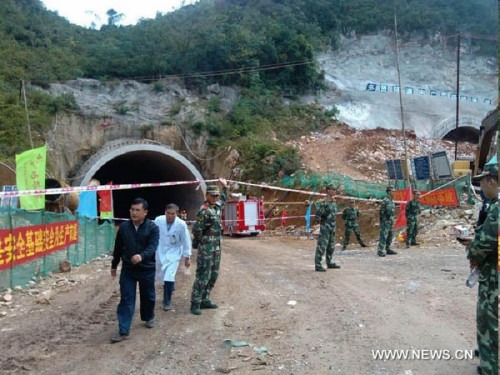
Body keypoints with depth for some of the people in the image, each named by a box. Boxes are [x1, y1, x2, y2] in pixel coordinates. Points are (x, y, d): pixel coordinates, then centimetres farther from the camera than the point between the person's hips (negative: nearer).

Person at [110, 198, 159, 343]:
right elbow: (118, 248, 10)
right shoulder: (124, 227, -1)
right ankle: (123, 331, 2)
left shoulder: (153, 228, -11)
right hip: (127, 269, 2)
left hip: (147, 269, -2)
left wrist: (141, 256, -43)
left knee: (148, 296, 16)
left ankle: (149, 317, 43)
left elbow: (152, 247, -23)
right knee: (126, 299, -1)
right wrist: (114, 265, 16)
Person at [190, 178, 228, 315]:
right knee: (202, 276, -6)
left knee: (213, 275, 13)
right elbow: (196, 229, -19)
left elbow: (223, 200, 34)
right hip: (206, 250, -9)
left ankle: (205, 300, 23)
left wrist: (225, 188, 30)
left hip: (217, 248, 9)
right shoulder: (204, 211, -17)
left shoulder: (216, 206, 9)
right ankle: (195, 304, 2)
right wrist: (199, 243, -6)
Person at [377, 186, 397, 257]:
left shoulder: (392, 201, 14)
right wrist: (382, 221, -17)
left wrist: (392, 221, 19)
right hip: (385, 221, -9)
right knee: (383, 236, -9)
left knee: (390, 236, 12)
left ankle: (388, 249, 21)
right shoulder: (385, 201, -14)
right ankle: (380, 251, -6)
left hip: (391, 221, 9)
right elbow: (381, 212, -15)